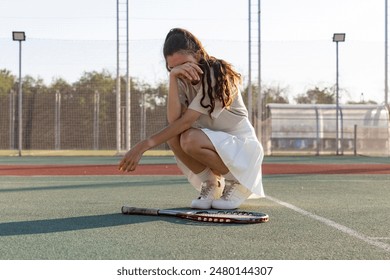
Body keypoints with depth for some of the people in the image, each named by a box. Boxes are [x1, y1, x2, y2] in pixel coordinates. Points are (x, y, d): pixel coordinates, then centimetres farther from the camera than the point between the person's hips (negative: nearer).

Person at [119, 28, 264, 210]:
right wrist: (173, 78, -28)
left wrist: (145, 145, -34)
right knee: (173, 135, -22)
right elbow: (173, 120, -20)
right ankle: (211, 184, -4)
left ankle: (237, 182, -9)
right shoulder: (183, 80, -2)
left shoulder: (217, 75, -22)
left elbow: (186, 121, -30)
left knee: (190, 140, -33)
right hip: (213, 143, 6)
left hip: (242, 145, -6)